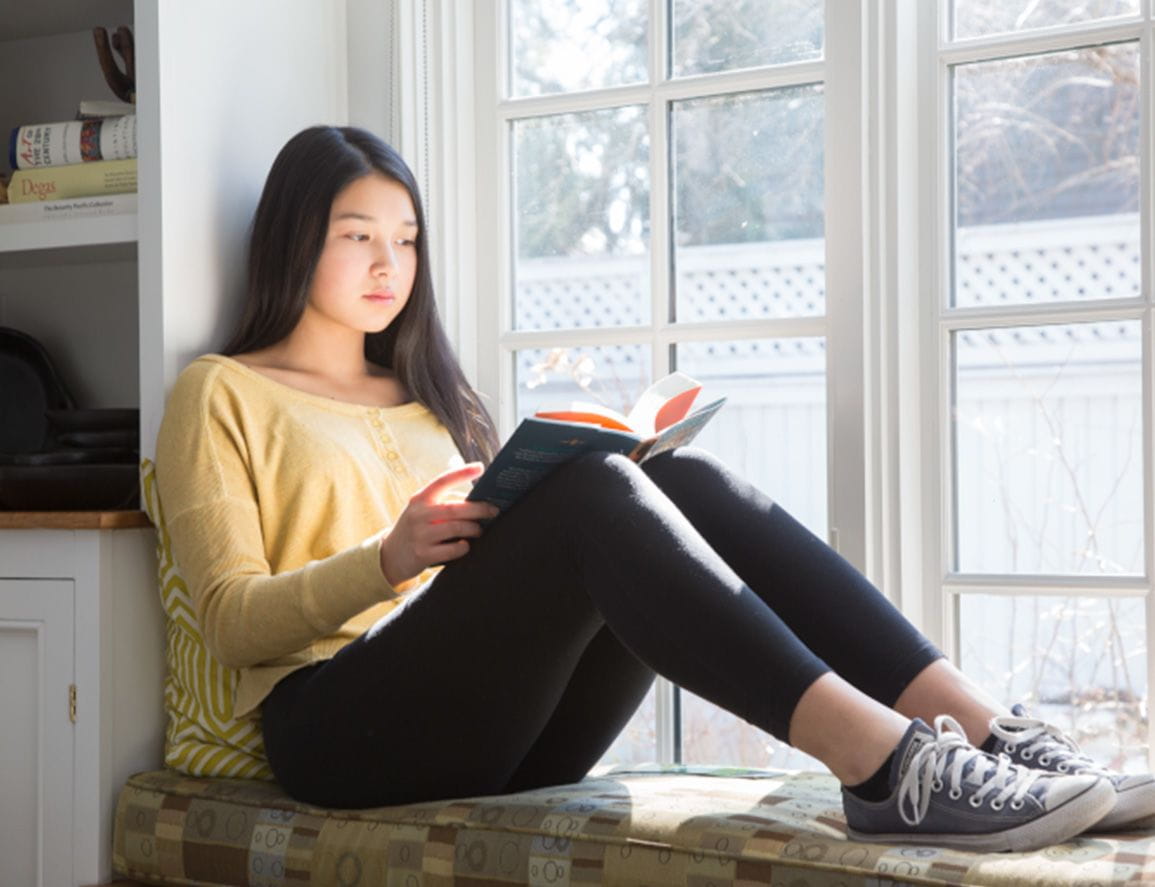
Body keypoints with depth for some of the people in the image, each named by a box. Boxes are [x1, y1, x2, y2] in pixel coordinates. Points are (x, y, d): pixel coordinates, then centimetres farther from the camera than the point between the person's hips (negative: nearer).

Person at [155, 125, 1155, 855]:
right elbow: (231, 617, -1)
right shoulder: (221, 394, 11)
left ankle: (988, 732, -34)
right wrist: (388, 560, -17)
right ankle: (878, 761, -46)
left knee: (685, 479, -21)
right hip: (340, 720, -5)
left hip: (497, 730, 5)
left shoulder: (425, 393, 28)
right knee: (594, 492, -30)